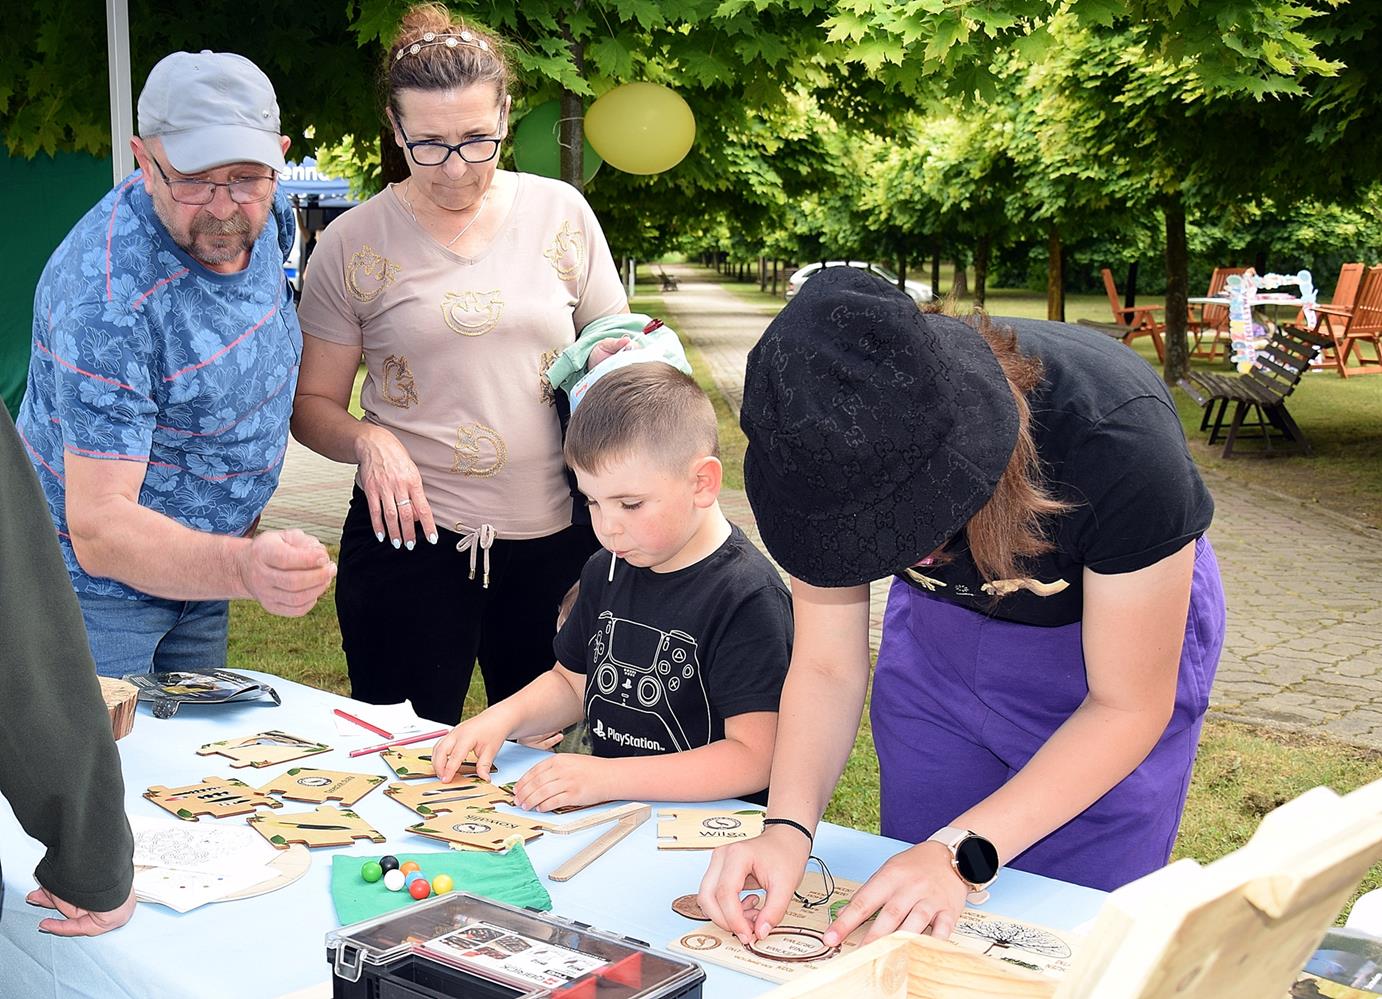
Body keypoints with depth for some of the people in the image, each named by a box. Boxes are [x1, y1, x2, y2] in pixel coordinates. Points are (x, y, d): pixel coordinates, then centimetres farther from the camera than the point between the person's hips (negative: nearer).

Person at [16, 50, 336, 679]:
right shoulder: (106, 295, -32)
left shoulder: (264, 216, -8)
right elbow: (99, 527, -35)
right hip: (95, 582, -7)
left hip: (197, 568, 7)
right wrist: (242, 567, -52)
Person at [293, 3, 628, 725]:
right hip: (409, 538, -1)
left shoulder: (560, 213, 3)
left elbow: (619, 350, 13)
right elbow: (312, 406, 4)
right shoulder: (353, 244, -2)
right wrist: (367, 440, -17)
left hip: (555, 537, 2)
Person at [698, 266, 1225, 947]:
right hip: (942, 633, 3)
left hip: (1121, 624, -3)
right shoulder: (834, 448, -28)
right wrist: (788, 827, -33)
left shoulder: (1117, 441, -39)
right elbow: (826, 667, -16)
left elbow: (1126, 706, -26)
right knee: (904, 919, 9)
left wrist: (963, 852, -35)